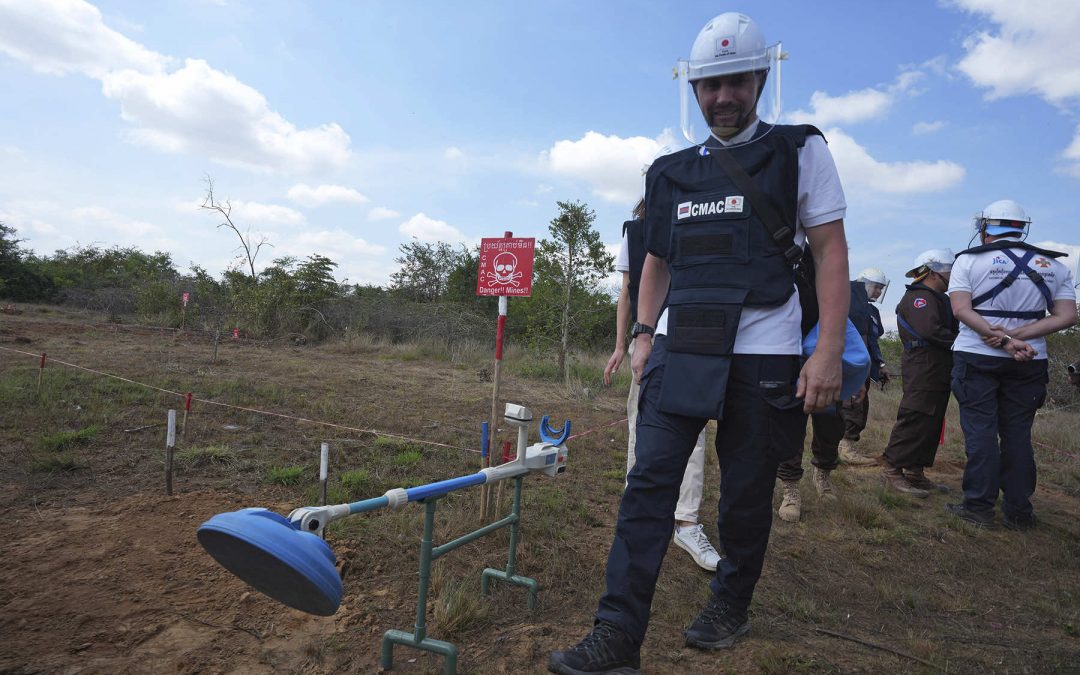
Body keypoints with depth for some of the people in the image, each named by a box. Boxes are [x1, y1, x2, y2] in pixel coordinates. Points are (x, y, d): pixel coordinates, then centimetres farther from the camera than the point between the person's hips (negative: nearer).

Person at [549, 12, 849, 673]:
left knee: (746, 493, 7)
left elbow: (832, 251, -2)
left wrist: (830, 351, -11)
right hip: (680, 349, 3)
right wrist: (644, 335, 11)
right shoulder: (671, 172, 14)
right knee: (649, 483, -5)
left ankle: (731, 606, 32)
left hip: (763, 355, -2)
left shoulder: (800, 151, 4)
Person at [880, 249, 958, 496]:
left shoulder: (935, 298, 24)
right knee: (914, 420, -11)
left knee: (931, 423, 12)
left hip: (937, 371, 11)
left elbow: (951, 327, 17)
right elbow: (930, 330, -23)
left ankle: (916, 472, 19)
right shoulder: (919, 296, -9)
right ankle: (892, 471, -7)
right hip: (923, 368, -11)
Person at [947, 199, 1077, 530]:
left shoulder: (969, 260, -3)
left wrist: (1003, 340, -17)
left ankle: (979, 507, 2)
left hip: (976, 357, -3)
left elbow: (961, 310, -14)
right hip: (1030, 363, 3)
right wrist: (1017, 336, -11)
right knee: (1018, 434, 10)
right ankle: (1019, 512, 15)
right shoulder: (1053, 265, 9)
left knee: (980, 431, 1)